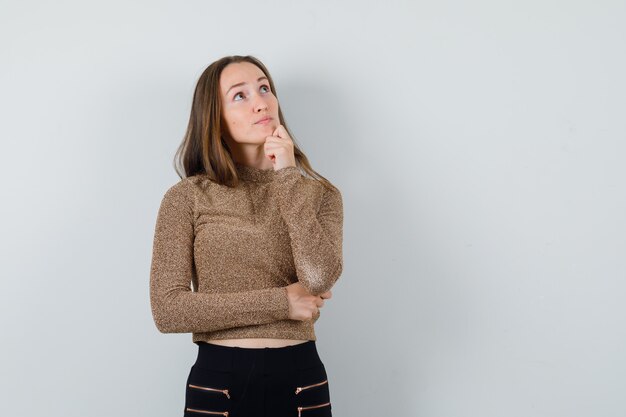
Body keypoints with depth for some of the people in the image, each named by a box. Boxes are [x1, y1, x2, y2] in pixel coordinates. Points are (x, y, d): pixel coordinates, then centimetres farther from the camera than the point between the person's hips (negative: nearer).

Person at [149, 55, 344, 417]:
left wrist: (288, 176, -11)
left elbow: (319, 279, -16)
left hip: (301, 382, 2)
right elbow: (167, 309, -12)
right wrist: (281, 302, -12)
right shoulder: (186, 198, -3)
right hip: (218, 383, -1)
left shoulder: (319, 194, 2)